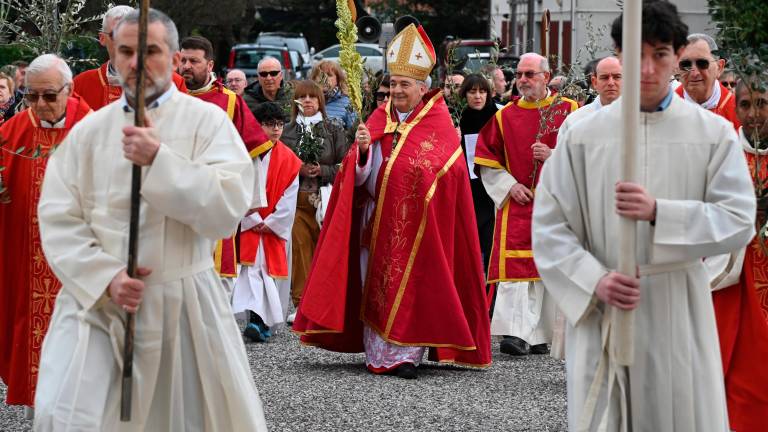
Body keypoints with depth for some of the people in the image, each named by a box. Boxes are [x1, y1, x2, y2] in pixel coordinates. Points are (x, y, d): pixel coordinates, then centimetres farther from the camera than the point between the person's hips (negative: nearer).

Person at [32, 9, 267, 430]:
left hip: (184, 302, -1)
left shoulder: (207, 120, -2)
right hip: (96, 300, 1)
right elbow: (57, 219, -1)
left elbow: (228, 207, -14)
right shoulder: (88, 131, 5)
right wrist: (106, 278, -15)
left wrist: (159, 160, -23)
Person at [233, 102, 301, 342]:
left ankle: (264, 321, 7)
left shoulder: (288, 159, 2)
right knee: (252, 269, -12)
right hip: (249, 225, -2)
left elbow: (289, 197, 0)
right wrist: (254, 221, -11)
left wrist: (271, 223, -8)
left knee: (273, 270, 1)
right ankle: (257, 318, -19)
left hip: (276, 229, 2)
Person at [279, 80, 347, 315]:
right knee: (300, 249, -4)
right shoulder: (287, 131, 10)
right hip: (296, 200, 1)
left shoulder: (333, 130, 7)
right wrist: (298, 170, -6)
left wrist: (322, 171, -10)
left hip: (326, 200, -1)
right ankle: (301, 303, 3)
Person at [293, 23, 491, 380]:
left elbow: (449, 168, -11)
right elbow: (359, 176, 2)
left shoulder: (438, 122, -1)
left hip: (416, 222, -4)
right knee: (376, 282, 3)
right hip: (377, 220, 4)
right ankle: (378, 351, 8)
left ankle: (407, 352, -2)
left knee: (412, 283, -4)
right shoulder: (379, 119, 9)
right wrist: (362, 150, -18)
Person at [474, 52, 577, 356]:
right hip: (517, 203, 0)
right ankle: (516, 332, -19)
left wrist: (554, 156, -13)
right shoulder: (505, 117, 7)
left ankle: (539, 335, 13)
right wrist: (509, 186, -4)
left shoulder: (568, 111, 3)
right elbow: (486, 160, 9)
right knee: (516, 264, -13)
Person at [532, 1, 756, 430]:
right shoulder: (584, 136, 1)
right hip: (601, 316, 0)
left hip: (680, 314, 0)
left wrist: (659, 213, -21)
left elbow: (739, 220, -6)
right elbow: (550, 226, 1)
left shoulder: (714, 134, 1)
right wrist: (595, 281, -14)